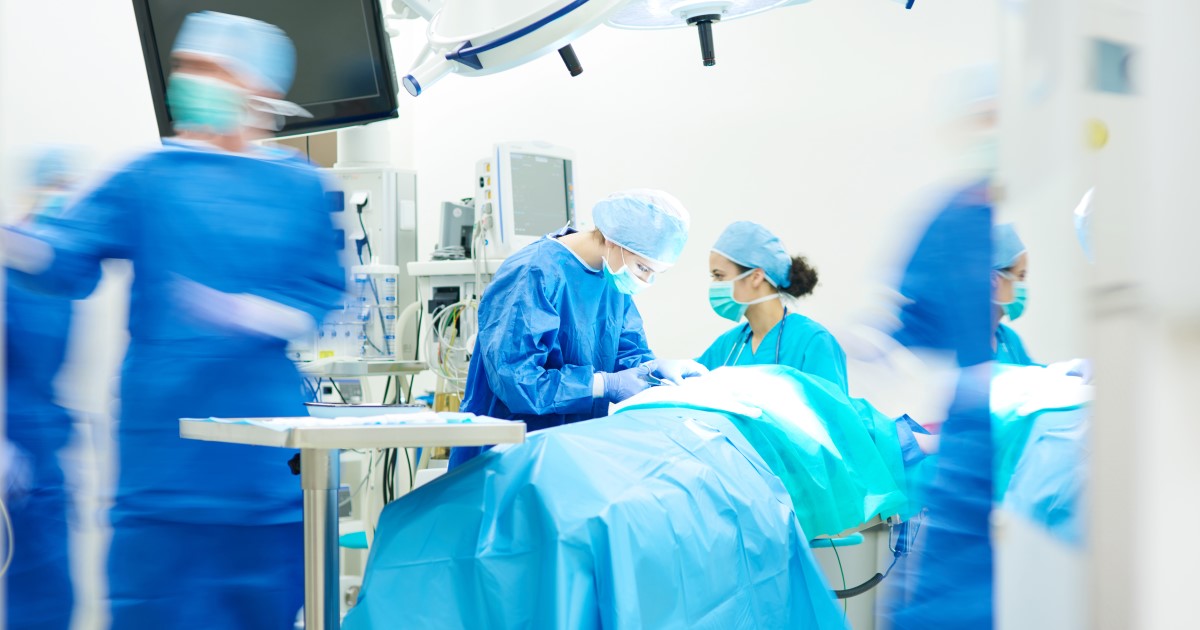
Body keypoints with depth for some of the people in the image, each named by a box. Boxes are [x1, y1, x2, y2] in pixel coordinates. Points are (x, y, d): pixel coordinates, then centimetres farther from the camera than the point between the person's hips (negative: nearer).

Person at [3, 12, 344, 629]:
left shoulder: (297, 186, 7)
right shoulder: (148, 179, 4)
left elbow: (322, 293, 3)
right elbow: (69, 255, -7)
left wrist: (255, 315, -14)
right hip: (163, 438, -1)